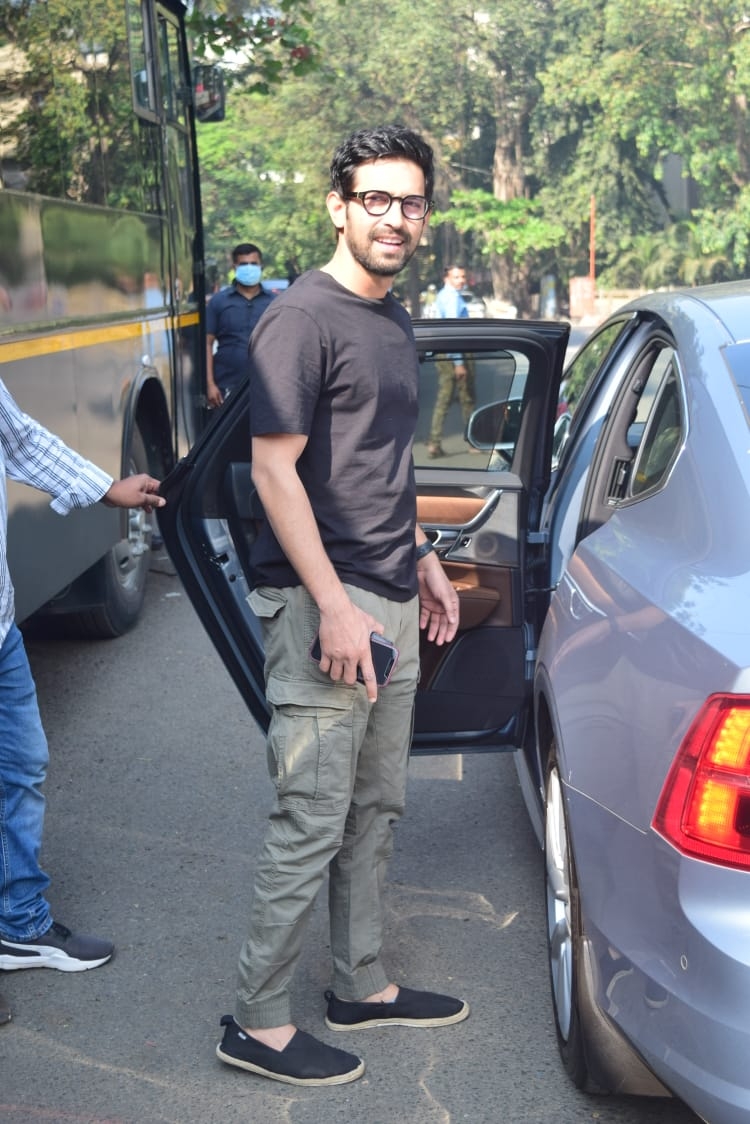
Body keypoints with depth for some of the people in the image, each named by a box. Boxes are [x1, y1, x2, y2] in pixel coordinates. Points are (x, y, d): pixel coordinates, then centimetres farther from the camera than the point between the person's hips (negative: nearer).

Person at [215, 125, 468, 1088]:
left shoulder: (394, 320, 15)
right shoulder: (303, 318, -12)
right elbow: (274, 471, -17)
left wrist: (421, 560, 23)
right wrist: (334, 603, -20)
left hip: (391, 604, 9)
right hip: (322, 603, -9)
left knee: (375, 808, 16)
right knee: (312, 821, -3)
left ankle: (362, 985, 30)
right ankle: (258, 1023, 10)